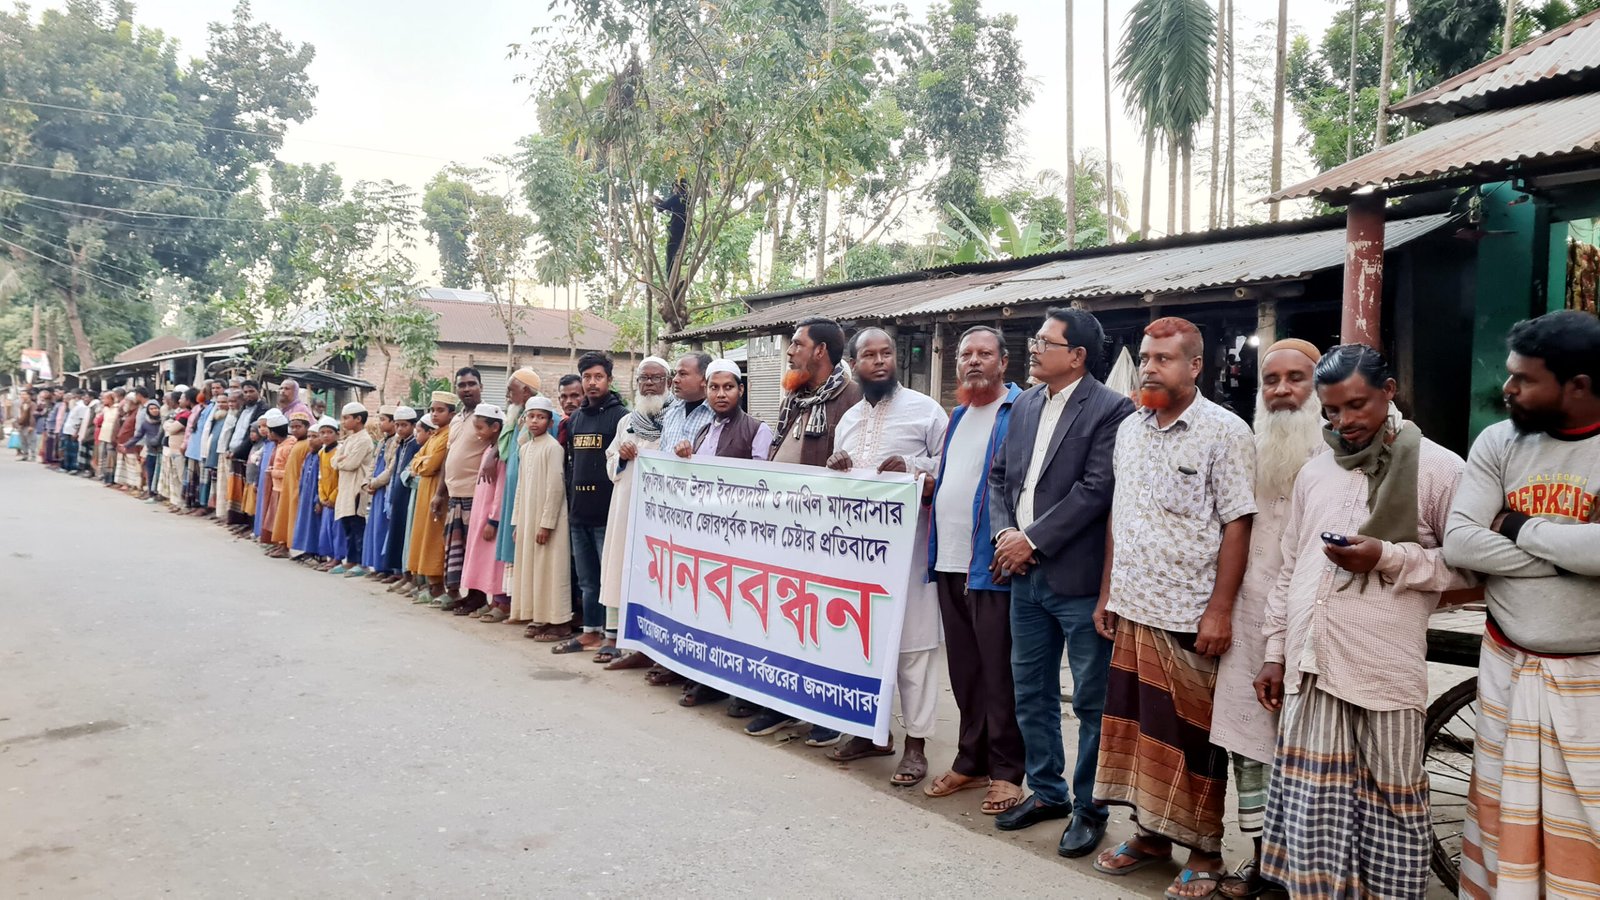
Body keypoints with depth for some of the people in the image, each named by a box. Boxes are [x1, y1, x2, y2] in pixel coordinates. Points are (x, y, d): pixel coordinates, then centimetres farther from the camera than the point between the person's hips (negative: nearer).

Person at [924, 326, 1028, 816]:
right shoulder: (959, 414, 18)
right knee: (964, 670, 15)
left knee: (998, 674, 1)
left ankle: (1006, 771, 14)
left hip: (992, 565, -7)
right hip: (950, 561, 8)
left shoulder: (1021, 410, -7)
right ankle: (971, 762, 26)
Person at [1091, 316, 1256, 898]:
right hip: (1132, 610, 5)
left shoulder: (1225, 432, -8)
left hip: (1190, 616, -5)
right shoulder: (1128, 429, 9)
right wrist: (1107, 593, 12)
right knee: (1137, 728, 12)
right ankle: (1150, 833, 27)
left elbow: (1237, 526, -11)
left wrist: (1220, 610, -15)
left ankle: (1204, 850, 20)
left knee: (1193, 737, 5)